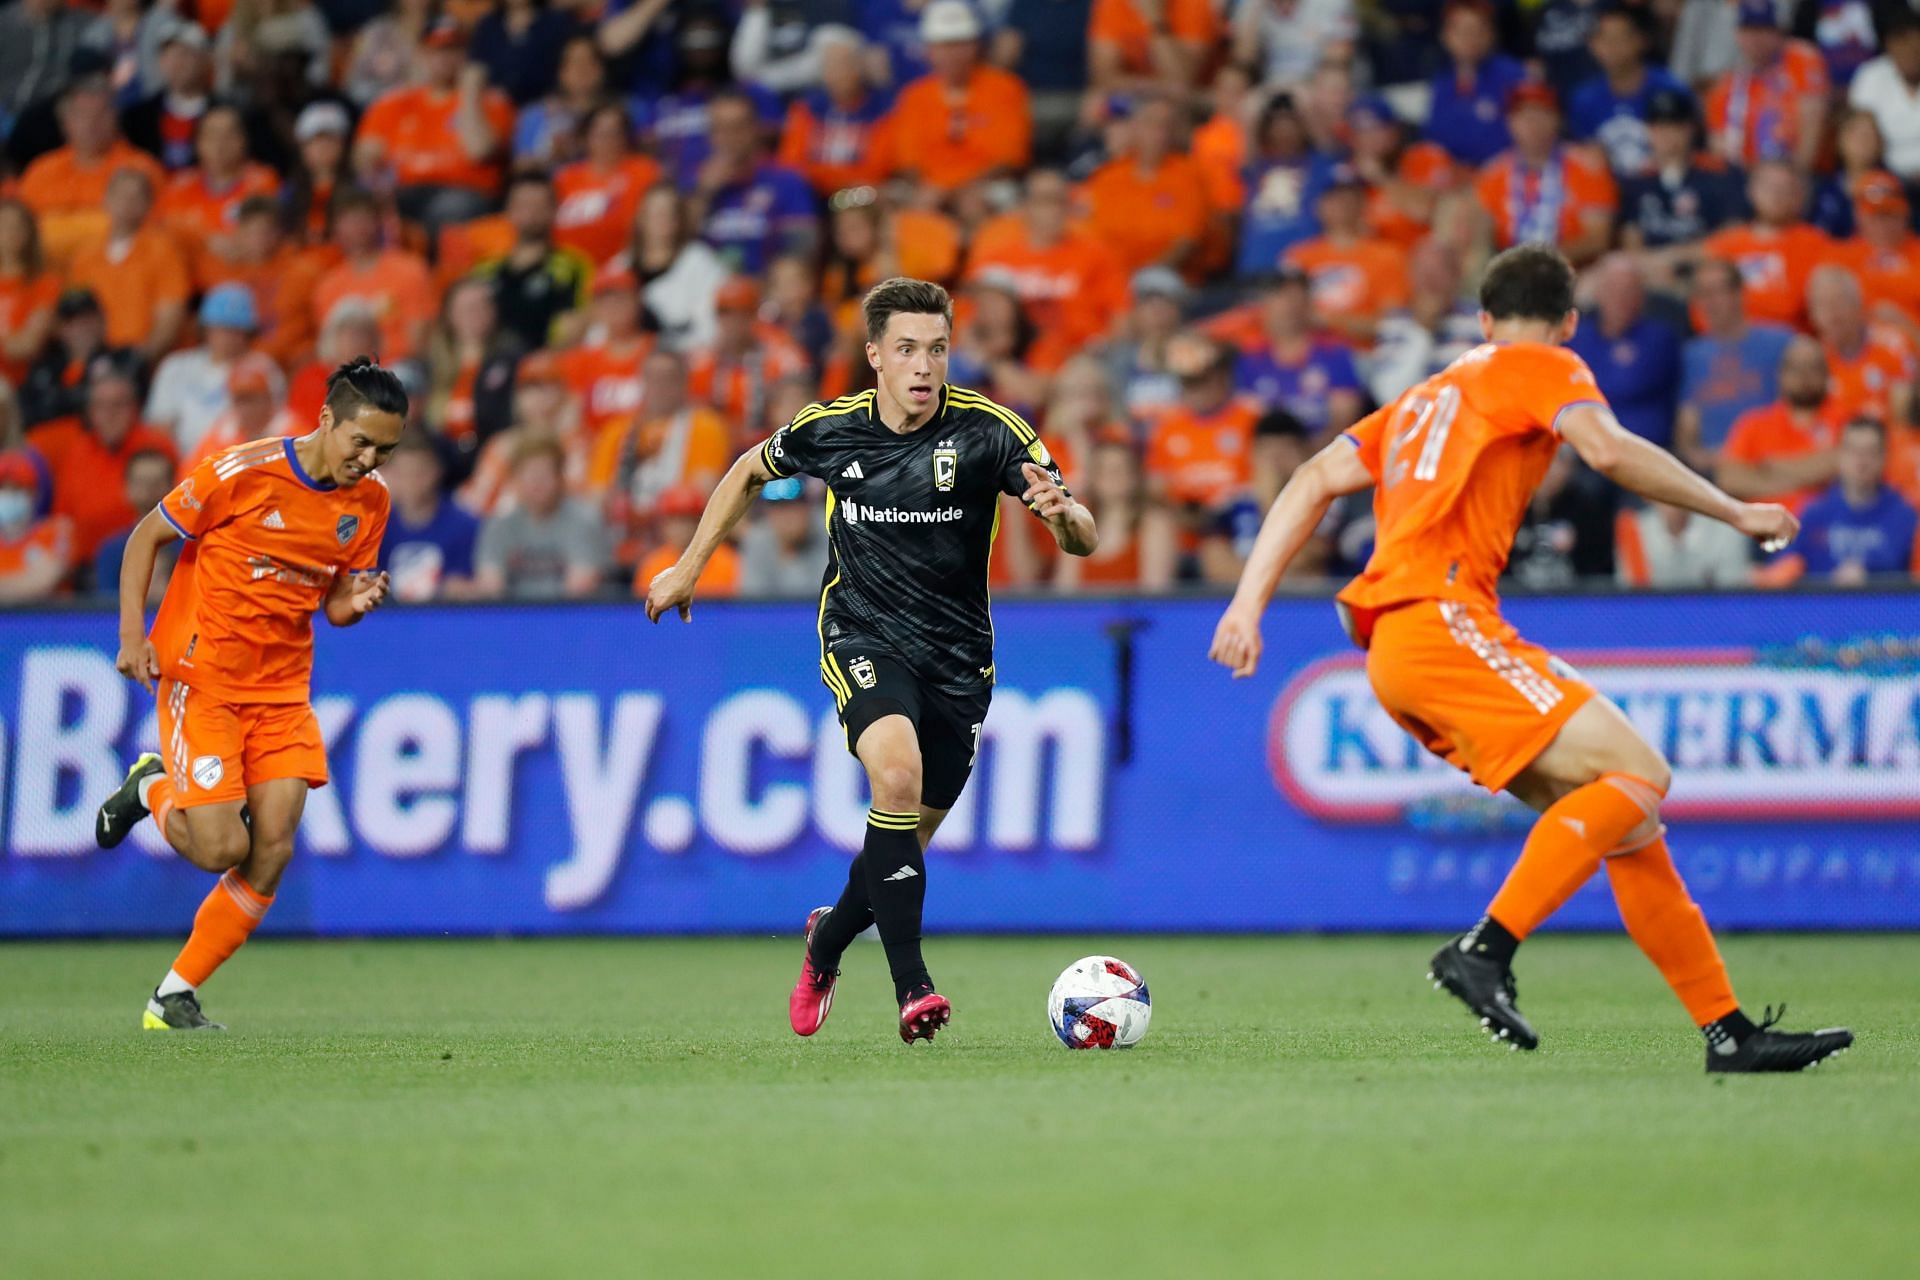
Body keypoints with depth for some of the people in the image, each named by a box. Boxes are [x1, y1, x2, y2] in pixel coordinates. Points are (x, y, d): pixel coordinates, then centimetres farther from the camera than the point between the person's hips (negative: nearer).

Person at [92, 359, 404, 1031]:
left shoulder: (369, 502, 1)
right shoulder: (243, 471, -16)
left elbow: (334, 604, 10)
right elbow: (147, 536, -5)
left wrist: (357, 602, -14)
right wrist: (132, 635, -14)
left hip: (282, 687, 5)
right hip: (201, 676, -5)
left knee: (272, 854, -6)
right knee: (220, 847, -14)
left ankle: (174, 998, 8)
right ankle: (153, 789, 21)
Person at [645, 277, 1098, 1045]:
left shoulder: (987, 430, -12)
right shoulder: (827, 431, -6)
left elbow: (1083, 540, -17)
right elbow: (751, 471, 16)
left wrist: (1063, 513, -40)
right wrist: (690, 566, 17)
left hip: (958, 653, 1)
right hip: (862, 635, -1)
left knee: (908, 836, 8)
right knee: (897, 771, -29)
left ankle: (828, 939, 42)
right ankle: (912, 989, -31)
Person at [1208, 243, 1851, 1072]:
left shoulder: (1430, 394, 30)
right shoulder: (1542, 368, 7)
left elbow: (1314, 481, 22)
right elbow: (1610, 451, -12)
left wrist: (1250, 602, 16)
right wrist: (1734, 513, -1)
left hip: (1400, 649, 8)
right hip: (1441, 621, -8)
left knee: (1631, 824, 5)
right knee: (1638, 776, -17)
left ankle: (1729, 1033, 1)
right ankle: (1485, 951, -28)